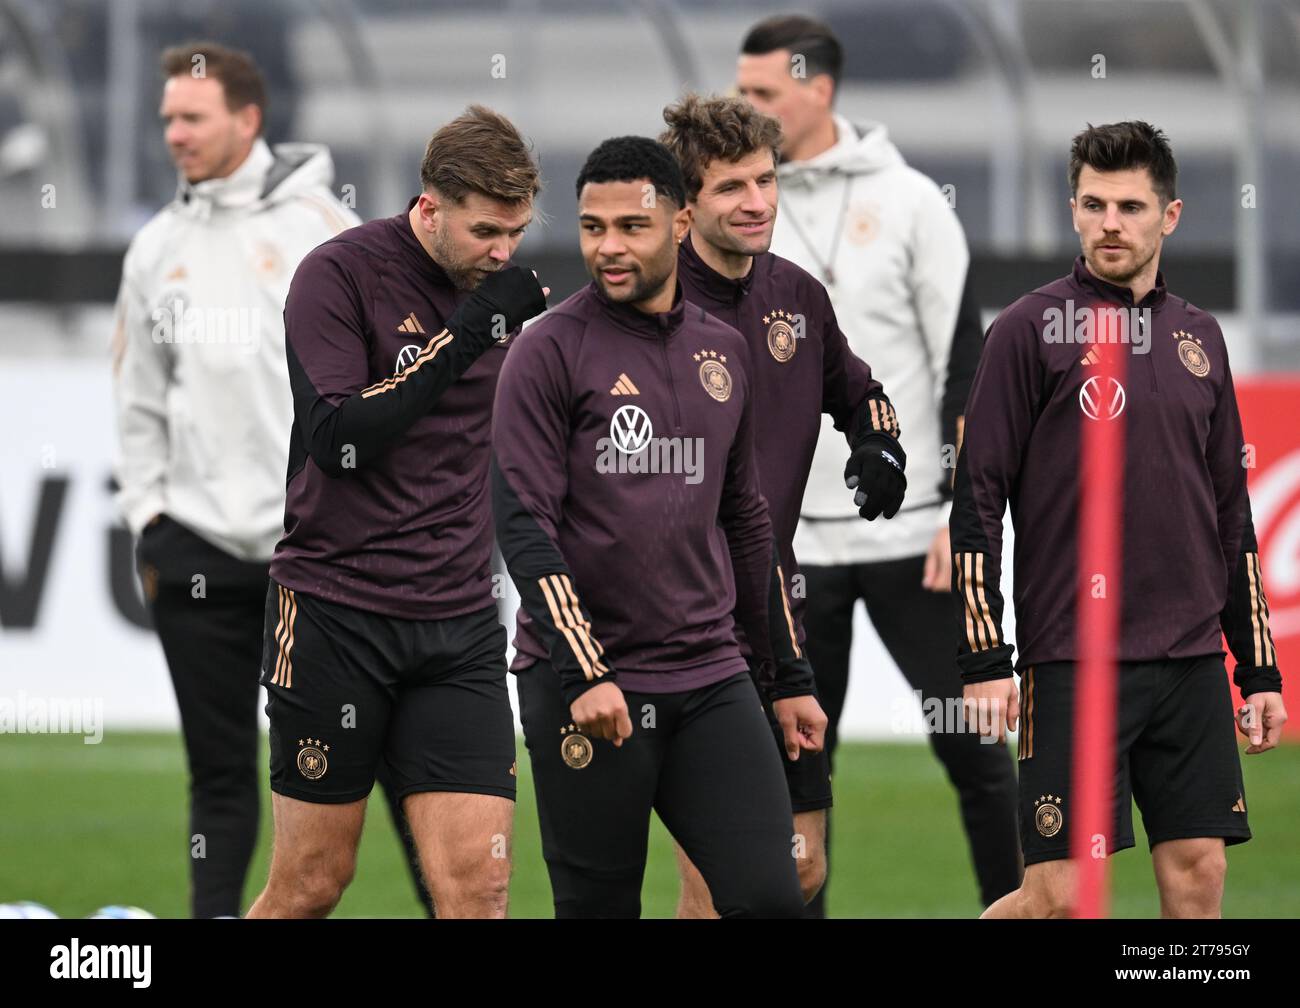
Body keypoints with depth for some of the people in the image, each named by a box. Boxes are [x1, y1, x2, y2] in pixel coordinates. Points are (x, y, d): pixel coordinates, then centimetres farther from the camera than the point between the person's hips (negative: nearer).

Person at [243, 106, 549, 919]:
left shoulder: (501, 286, 8)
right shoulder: (341, 274, -9)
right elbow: (338, 438, -20)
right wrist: (462, 335, -20)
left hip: (460, 629, 4)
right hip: (335, 616, -4)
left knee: (479, 883, -8)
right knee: (313, 881, 2)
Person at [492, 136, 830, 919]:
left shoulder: (724, 353, 13)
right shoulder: (551, 351, -4)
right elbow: (524, 524, -10)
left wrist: (789, 677, 20)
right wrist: (581, 675, -19)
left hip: (710, 679, 4)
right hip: (589, 691, -4)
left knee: (770, 897, -8)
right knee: (600, 910, -1)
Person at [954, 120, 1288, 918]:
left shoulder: (1199, 337, 13)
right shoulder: (1033, 330, -2)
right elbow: (978, 500, -4)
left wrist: (1261, 669, 14)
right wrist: (984, 659, -11)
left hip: (1192, 663, 5)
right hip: (1073, 664, -5)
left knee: (1199, 871, 2)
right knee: (1060, 894, -9)